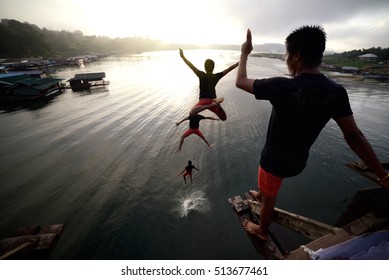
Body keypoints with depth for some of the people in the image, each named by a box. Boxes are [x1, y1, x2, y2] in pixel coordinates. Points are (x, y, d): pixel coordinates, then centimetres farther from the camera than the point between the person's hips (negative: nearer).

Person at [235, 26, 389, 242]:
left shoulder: (282, 87, -29)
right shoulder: (336, 92, -10)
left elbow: (240, 82, -15)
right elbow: (354, 135, -7)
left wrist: (245, 53, 2)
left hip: (275, 160, -6)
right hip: (297, 160, 6)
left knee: (269, 198, 20)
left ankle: (262, 231, 46)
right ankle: (260, 193, 65)